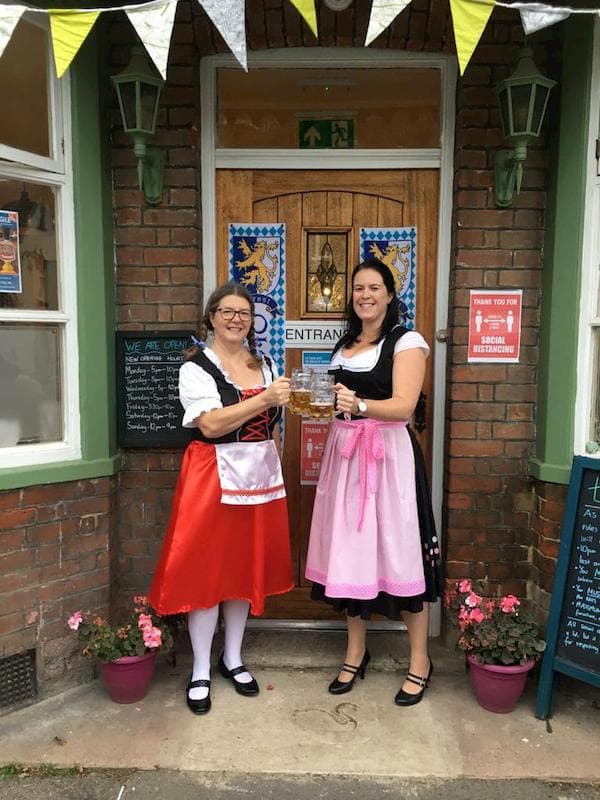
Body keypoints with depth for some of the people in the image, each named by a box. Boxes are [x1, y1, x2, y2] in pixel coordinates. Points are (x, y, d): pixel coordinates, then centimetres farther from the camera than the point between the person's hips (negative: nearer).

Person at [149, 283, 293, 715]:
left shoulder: (263, 365, 11)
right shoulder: (196, 367, -8)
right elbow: (212, 425, -21)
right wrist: (264, 399, -26)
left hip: (259, 477, 6)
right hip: (213, 478, -5)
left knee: (247, 568, 13)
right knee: (207, 571, 2)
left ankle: (234, 658, 31)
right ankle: (201, 671, 19)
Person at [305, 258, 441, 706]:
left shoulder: (406, 342, -5)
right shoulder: (344, 345, 15)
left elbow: (404, 406, -19)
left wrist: (359, 405, -34)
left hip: (389, 455, -6)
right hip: (345, 454, 6)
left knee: (399, 549, -1)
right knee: (349, 550, 9)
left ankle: (420, 661, 17)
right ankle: (356, 653, 26)